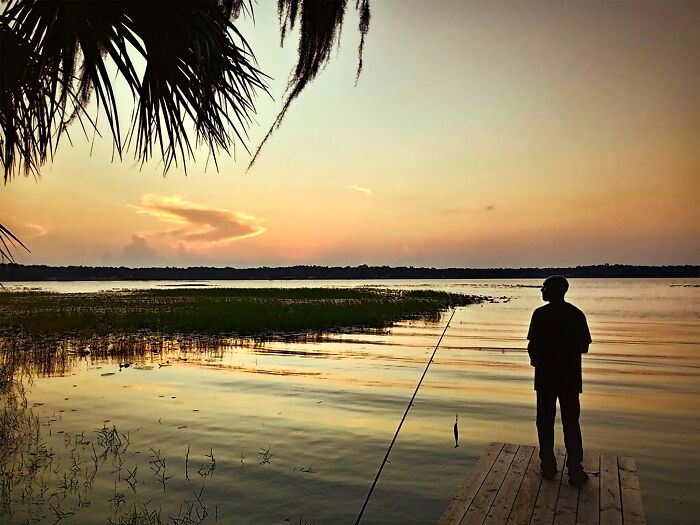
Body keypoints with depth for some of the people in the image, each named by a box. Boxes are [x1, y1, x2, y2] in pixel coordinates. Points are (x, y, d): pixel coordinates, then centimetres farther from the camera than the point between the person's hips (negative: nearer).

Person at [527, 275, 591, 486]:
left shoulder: (541, 314, -12)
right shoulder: (577, 314, -1)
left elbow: (533, 345, -14)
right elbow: (584, 347, 3)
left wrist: (535, 358, 7)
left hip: (546, 376, -2)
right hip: (570, 377, 3)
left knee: (545, 422, 10)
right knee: (571, 424, 10)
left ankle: (548, 467, 18)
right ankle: (575, 471, 11)